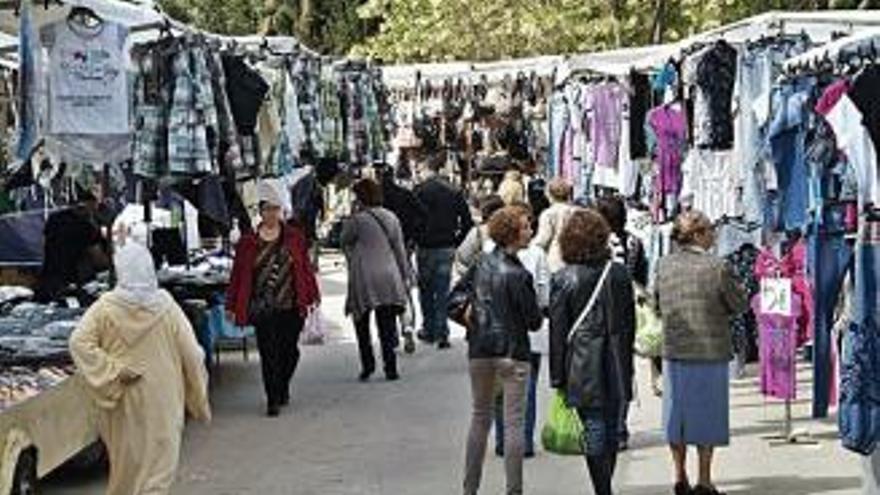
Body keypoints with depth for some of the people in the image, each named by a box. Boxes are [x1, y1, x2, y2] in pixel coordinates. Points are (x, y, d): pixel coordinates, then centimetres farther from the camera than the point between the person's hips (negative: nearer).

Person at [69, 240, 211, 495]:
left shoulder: (106, 307, -9)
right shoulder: (166, 306, -9)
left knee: (126, 459, 20)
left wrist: (113, 372, -15)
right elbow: (190, 353, -7)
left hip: (123, 400, 2)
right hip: (162, 400, -1)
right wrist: (199, 399, 4)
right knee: (158, 463, 3)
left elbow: (79, 342, -20)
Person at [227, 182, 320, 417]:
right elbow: (238, 274, 4)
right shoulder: (248, 242, 2)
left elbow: (306, 267, 7)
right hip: (263, 308, -1)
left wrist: (313, 296, 4)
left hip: (291, 307, 1)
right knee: (268, 354, -3)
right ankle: (272, 400, 5)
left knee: (289, 351, 7)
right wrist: (232, 306, 2)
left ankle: (283, 387, 34)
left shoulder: (295, 237, 5)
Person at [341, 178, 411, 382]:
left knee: (362, 323, 9)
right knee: (387, 325, 6)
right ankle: (390, 367, 2)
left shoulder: (357, 220, -10)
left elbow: (344, 240, 6)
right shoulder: (391, 218, 6)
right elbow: (400, 249, 10)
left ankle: (367, 363, 1)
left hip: (364, 279, -4)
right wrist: (405, 275, 17)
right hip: (389, 278, 4)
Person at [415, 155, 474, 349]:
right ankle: (441, 333, 2)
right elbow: (467, 221, 2)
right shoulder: (455, 192, 3)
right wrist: (457, 242, 10)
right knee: (443, 291, 6)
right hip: (447, 248, 3)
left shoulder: (421, 190, -8)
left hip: (427, 247, -3)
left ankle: (429, 331, 15)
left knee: (426, 290, 11)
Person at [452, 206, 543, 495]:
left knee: (480, 417, 16)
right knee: (513, 422, 1)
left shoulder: (481, 264, 2)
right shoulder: (518, 275, -17)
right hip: (512, 352, -6)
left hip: (480, 350, 6)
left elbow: (457, 295, 11)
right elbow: (534, 321, -12)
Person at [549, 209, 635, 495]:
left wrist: (557, 378, 0)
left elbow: (557, 332, -6)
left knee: (594, 434, -1)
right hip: (615, 366, 3)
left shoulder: (563, 280, -8)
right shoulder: (619, 273, 0)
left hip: (583, 369, -3)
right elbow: (630, 323, 6)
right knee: (612, 433, 14)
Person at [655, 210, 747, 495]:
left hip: (673, 351, 4)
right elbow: (740, 305, -4)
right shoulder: (716, 267, -14)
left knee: (676, 413, 14)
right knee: (707, 416, 7)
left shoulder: (664, 266, -1)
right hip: (710, 351, -4)